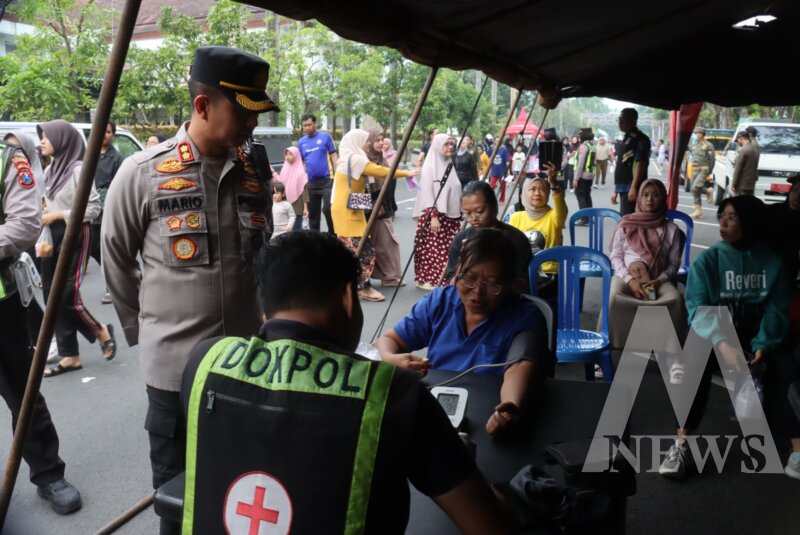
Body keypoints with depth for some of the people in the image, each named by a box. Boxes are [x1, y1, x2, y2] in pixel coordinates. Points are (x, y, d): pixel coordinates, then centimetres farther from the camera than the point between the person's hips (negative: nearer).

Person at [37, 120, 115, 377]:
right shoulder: (50, 169, 10)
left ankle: (102, 331, 20)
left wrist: (58, 216, -15)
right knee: (52, 296, 8)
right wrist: (42, 214, 0)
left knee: (67, 294, -7)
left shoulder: (78, 170, -13)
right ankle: (69, 356, 16)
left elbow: (93, 208, -15)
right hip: (51, 238, 8)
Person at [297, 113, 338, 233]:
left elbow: (333, 155, 0)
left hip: (326, 179, -4)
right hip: (310, 182, 4)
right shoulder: (301, 142, 9)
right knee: (312, 213, 11)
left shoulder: (325, 137, -1)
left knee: (328, 209, -12)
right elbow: (300, 162, 15)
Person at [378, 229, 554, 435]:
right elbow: (388, 340, 8)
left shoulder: (525, 317, -8)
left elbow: (521, 367, -26)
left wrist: (512, 409, -48)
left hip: (486, 423, -2)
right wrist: (391, 360, -16)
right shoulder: (439, 302, 3)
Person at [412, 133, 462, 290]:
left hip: (451, 216, 7)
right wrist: (433, 216, -20)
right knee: (432, 250, -3)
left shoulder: (450, 166, 13)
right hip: (434, 215, -7)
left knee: (448, 250, 8)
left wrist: (460, 215, 16)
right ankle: (427, 280, 7)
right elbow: (426, 193, -13)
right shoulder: (430, 166, -7)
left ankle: (444, 280, 17)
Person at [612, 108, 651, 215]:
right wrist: (616, 190, 21)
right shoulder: (625, 139, 20)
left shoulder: (641, 139, -8)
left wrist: (634, 187, -25)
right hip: (623, 188, 9)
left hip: (631, 188, -9)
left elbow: (640, 164, -17)